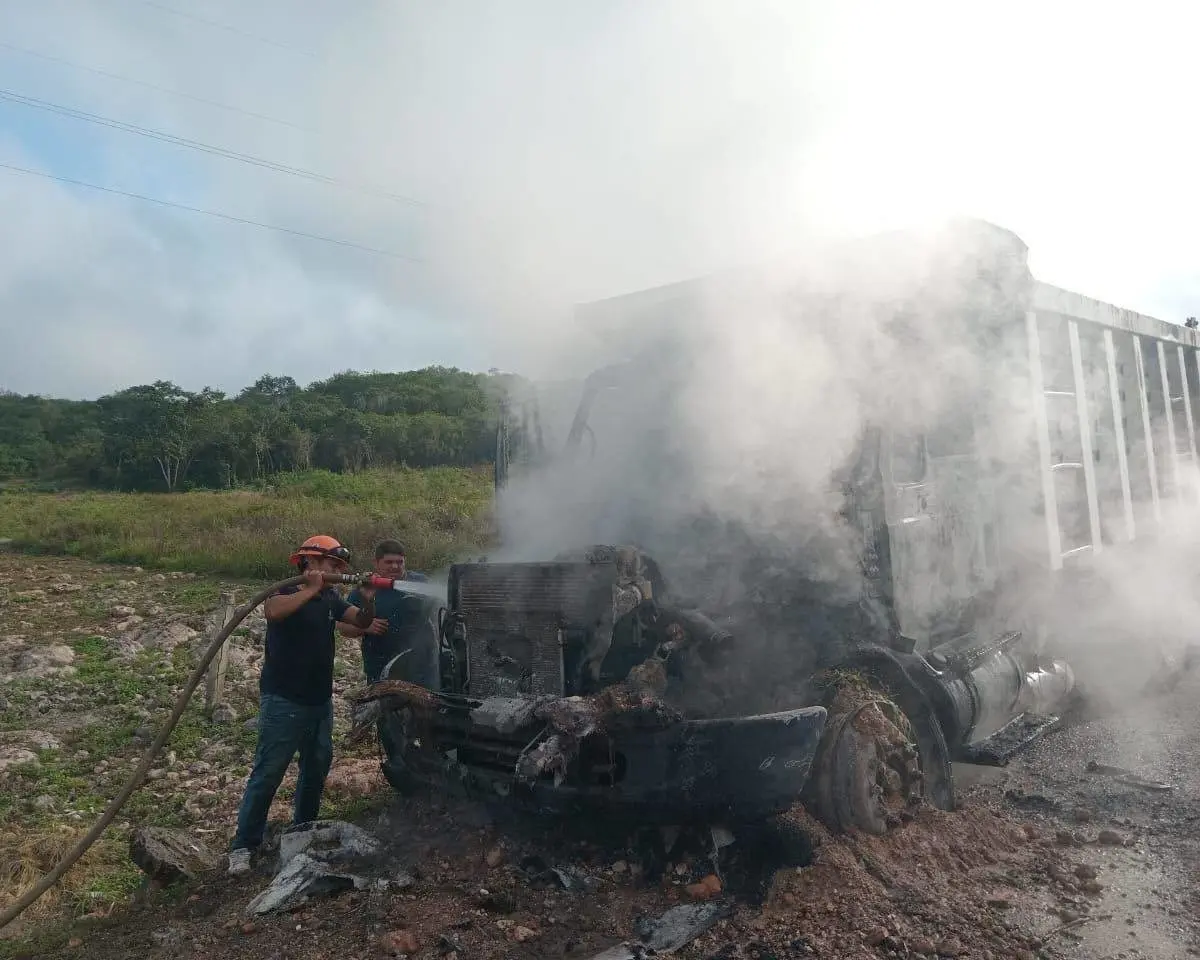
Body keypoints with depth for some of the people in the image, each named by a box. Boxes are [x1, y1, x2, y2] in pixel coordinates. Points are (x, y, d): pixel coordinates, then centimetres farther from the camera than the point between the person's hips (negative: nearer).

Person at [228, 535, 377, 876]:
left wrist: (368, 599, -18)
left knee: (317, 768, 17)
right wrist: (311, 589, -34)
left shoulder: (330, 598, 7)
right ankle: (243, 846, 6)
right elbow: (272, 611, -36)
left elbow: (363, 620, 2)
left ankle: (303, 830, 33)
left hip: (320, 701, 8)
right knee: (268, 773, -4)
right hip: (284, 702, -7)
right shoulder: (286, 593, -13)